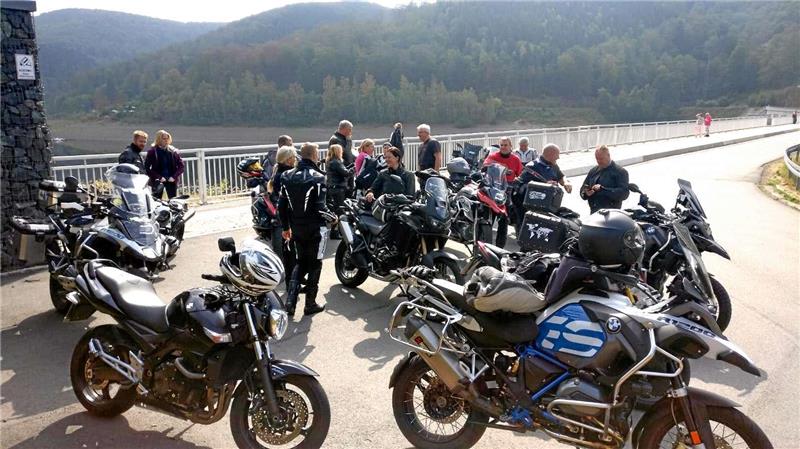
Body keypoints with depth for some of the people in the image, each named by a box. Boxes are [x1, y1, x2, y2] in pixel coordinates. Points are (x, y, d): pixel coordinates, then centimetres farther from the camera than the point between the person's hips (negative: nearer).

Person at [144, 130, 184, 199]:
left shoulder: (173, 151, 5)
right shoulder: (152, 151, -2)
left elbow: (181, 165, 6)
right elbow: (147, 168, -5)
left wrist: (174, 176, -8)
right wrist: (159, 177, -14)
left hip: (171, 180, 2)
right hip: (158, 182, -2)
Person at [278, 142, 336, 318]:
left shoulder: (287, 176, 3)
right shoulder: (317, 177, -17)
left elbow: (281, 205, 6)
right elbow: (320, 207, -21)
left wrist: (285, 227, 16)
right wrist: (333, 218, -3)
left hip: (296, 229, 6)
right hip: (315, 229, -5)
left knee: (300, 263, 20)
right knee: (314, 264, 9)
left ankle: (290, 301, 8)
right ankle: (310, 304, 16)